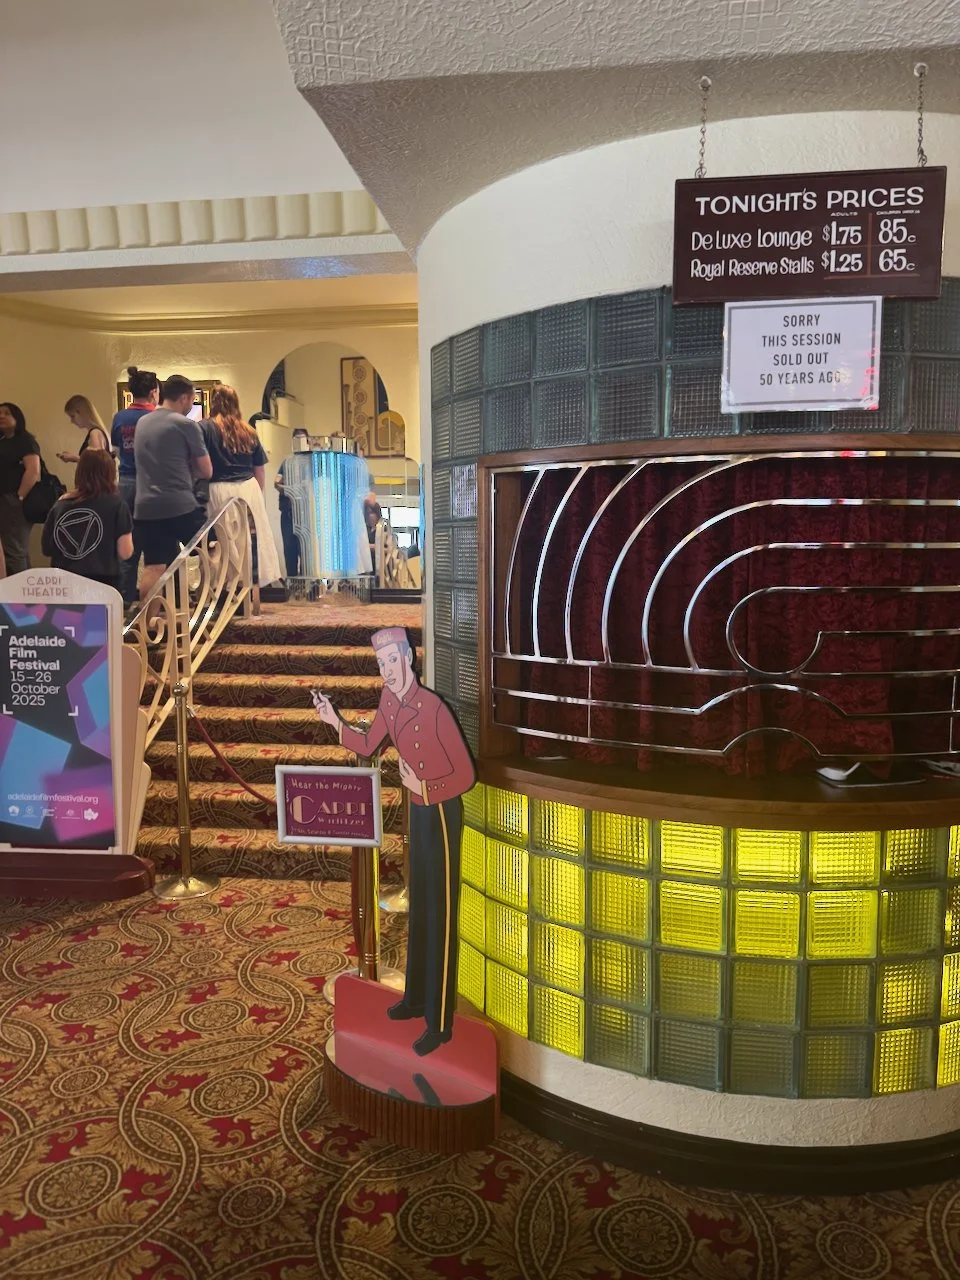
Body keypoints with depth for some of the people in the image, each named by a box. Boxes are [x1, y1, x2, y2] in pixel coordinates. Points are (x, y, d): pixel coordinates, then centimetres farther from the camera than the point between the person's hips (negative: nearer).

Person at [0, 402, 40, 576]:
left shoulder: (24, 440, -6)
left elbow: (33, 471, -18)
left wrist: (19, 497, -19)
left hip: (15, 503, -9)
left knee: (14, 552, -11)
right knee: (19, 550, 12)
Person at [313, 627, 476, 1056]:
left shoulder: (434, 708, -26)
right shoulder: (388, 699, -3)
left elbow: (466, 774, -22)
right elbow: (367, 745, 9)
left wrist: (424, 788, -23)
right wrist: (335, 723, -1)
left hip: (442, 812, -8)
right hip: (418, 810, 8)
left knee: (441, 916, 0)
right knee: (418, 908, 20)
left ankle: (440, 1024, 12)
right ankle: (416, 999, 37)